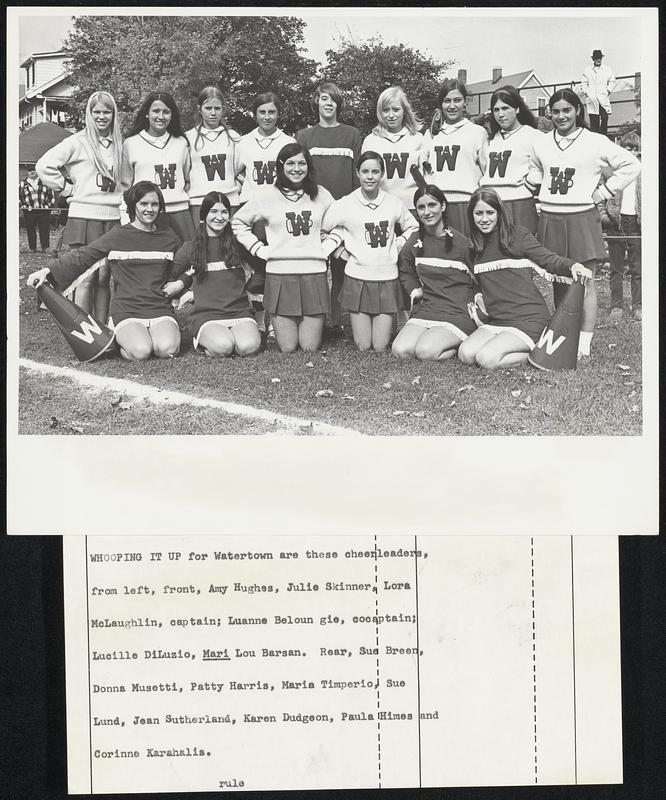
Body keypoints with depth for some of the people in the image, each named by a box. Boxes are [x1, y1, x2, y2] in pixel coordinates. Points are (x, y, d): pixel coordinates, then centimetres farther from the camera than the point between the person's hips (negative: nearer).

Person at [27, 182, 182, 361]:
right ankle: (119, 338, 5)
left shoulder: (169, 238, 13)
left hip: (161, 310, 2)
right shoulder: (118, 236, 4)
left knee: (167, 349, -30)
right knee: (140, 352, -29)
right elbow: (82, 256, 3)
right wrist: (49, 271, -6)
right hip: (126, 311, -2)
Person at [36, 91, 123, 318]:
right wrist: (68, 189, -3)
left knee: (104, 278, 6)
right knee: (86, 279, -4)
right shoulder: (78, 142, -2)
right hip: (84, 216, -4)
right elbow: (44, 166, -5)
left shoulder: (118, 144, 12)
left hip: (112, 218, 4)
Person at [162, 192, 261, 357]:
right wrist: (181, 283, 3)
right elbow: (169, 277, 23)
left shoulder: (238, 243, 10)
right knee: (223, 346, -32)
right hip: (206, 315, -1)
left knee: (248, 347, -30)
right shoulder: (190, 248, 10)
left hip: (239, 311, 1)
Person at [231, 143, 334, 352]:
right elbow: (238, 221, 12)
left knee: (310, 347, -1)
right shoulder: (266, 195, 3)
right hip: (279, 274, -1)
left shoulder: (321, 195, 8)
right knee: (287, 348, -1)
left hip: (314, 273, 1)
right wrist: (258, 249, 2)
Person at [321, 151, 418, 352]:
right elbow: (325, 230, 6)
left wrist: (397, 245, 3)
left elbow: (412, 228, 17)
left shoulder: (394, 203, 2)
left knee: (380, 346, 1)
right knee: (363, 346, 1)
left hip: (387, 277, 1)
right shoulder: (345, 205, -4)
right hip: (357, 279, -1)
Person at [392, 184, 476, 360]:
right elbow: (405, 271, 28)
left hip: (458, 314, -5)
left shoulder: (461, 243, -6)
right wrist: (414, 290, 13)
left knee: (426, 352, -28)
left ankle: (461, 346, 1)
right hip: (425, 311, 5)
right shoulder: (415, 241, 8)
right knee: (400, 351, -20)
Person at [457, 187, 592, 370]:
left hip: (529, 319, -6)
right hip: (496, 319, 6)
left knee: (487, 359, -25)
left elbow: (548, 259, -10)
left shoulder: (517, 235, -4)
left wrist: (573, 266, -28)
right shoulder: (475, 245, 13)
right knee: (465, 354, -17)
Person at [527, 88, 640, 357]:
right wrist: (536, 189, 11)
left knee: (584, 283, -5)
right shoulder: (541, 143, 11)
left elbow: (631, 165, 3)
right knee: (558, 282, 9)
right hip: (549, 219, 4)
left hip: (581, 217, -4)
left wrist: (605, 191, -1)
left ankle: (583, 344, -2)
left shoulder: (595, 142, -1)